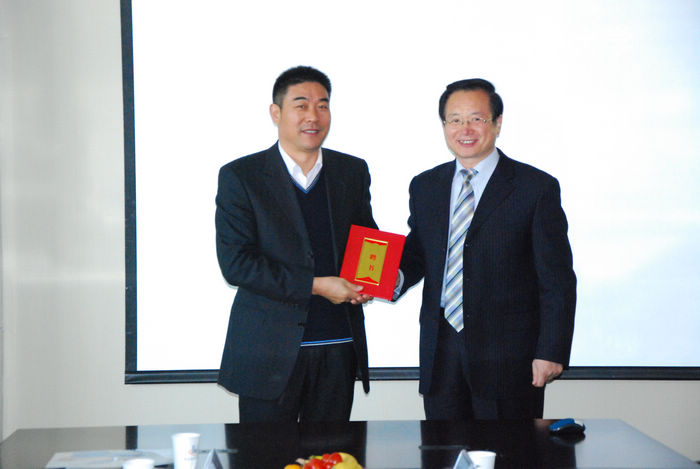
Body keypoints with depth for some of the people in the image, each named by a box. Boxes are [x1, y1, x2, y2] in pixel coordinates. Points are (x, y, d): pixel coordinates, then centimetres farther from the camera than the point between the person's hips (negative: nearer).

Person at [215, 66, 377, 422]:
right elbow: (236, 263, -11)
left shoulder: (353, 172, 10)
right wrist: (315, 286, -16)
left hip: (338, 350, 4)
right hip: (270, 351, -3)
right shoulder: (240, 177, -3)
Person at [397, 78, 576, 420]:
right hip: (440, 354, 4)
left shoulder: (537, 188, -4)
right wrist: (394, 276, -6)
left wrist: (551, 353, -11)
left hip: (508, 355, -4)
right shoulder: (424, 187, 10)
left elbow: (558, 280, -5)